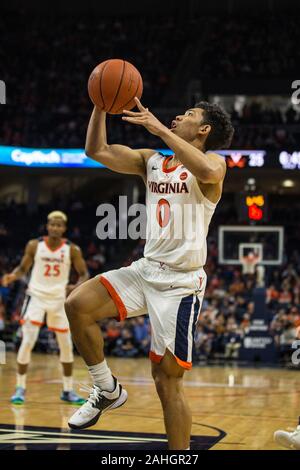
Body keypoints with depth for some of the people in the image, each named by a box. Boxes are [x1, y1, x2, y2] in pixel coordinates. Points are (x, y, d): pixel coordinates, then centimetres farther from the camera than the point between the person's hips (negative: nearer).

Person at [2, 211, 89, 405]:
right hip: (36, 296, -1)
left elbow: (85, 274, -3)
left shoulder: (72, 249, -7)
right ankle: (21, 389, -2)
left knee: (67, 345, 5)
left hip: (59, 299, 2)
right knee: (28, 342, -13)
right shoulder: (34, 245, -6)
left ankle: (68, 390, 19)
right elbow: (23, 268, 4)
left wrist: (76, 287, -25)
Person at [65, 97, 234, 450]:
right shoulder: (151, 161, 13)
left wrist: (160, 129, -29)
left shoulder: (213, 161, -5)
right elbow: (97, 151, 8)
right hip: (145, 271, 6)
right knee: (77, 305, -13)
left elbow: (207, 171, -31)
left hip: (181, 283, -6)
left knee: (167, 381, -5)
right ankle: (107, 391, 5)